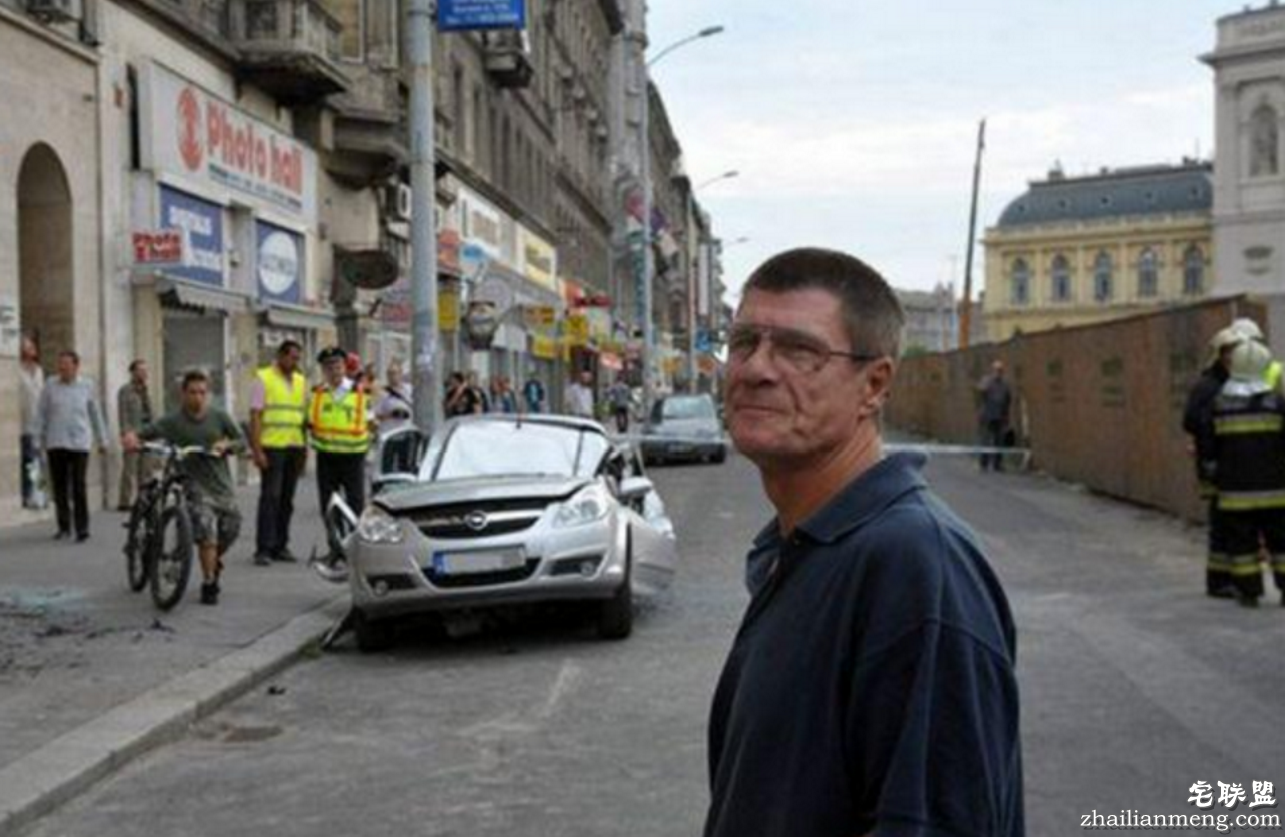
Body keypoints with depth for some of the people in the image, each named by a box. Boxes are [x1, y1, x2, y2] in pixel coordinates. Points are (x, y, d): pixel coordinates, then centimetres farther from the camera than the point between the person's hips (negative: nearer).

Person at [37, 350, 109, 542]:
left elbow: (96, 414, 11)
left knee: (78, 488, -6)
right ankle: (64, 526, 18)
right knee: (59, 486, 5)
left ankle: (82, 529, -2)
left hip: (79, 443, -1)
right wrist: (40, 440, 6)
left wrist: (102, 440, 14)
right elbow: (42, 415, 9)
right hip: (55, 444, 1)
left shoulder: (87, 386, 5)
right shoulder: (50, 387, 4)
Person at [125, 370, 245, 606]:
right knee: (206, 530, -20)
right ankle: (209, 584, -5)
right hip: (195, 486, -3)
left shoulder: (219, 417, 2)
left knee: (230, 531, 6)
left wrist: (226, 445, -14)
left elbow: (241, 441, 6)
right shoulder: (173, 422, -4)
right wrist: (132, 438, -30)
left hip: (221, 484, 3)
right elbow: (143, 432, -8)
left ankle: (215, 563, 41)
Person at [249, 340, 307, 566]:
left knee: (287, 499, 8)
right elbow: (255, 416, -6)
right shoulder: (263, 378, -1)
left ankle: (280, 546, 15)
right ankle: (263, 549, -5)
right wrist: (257, 450, -12)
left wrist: (305, 449, 12)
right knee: (270, 498, -7)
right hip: (272, 447, -5)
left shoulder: (301, 381, 15)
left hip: (295, 447, 5)